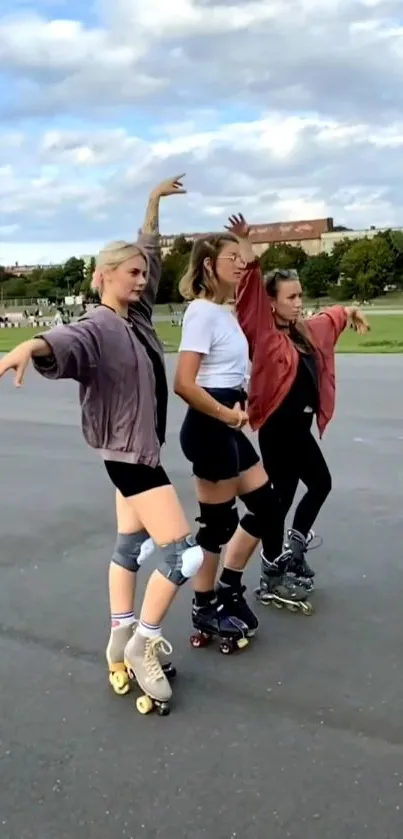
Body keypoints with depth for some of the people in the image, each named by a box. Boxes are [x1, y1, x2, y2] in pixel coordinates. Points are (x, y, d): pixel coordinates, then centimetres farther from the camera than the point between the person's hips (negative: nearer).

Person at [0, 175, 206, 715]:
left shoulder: (137, 316, 5)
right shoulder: (97, 328, -19)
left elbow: (149, 253, 17)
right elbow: (67, 344, -41)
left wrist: (155, 202, 17)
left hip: (141, 449, 9)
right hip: (129, 453, -9)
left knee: (131, 545, 16)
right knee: (184, 553, -9)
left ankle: (122, 640, 30)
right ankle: (142, 645, 8)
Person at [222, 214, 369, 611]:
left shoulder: (304, 330, 10)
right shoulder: (265, 332, -13)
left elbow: (328, 319, 32)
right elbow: (249, 294, -27)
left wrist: (350, 312, 47)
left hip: (299, 426, 9)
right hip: (279, 428, -9)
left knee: (320, 484, 24)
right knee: (279, 499, -2)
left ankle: (292, 548, 36)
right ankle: (272, 578, 12)